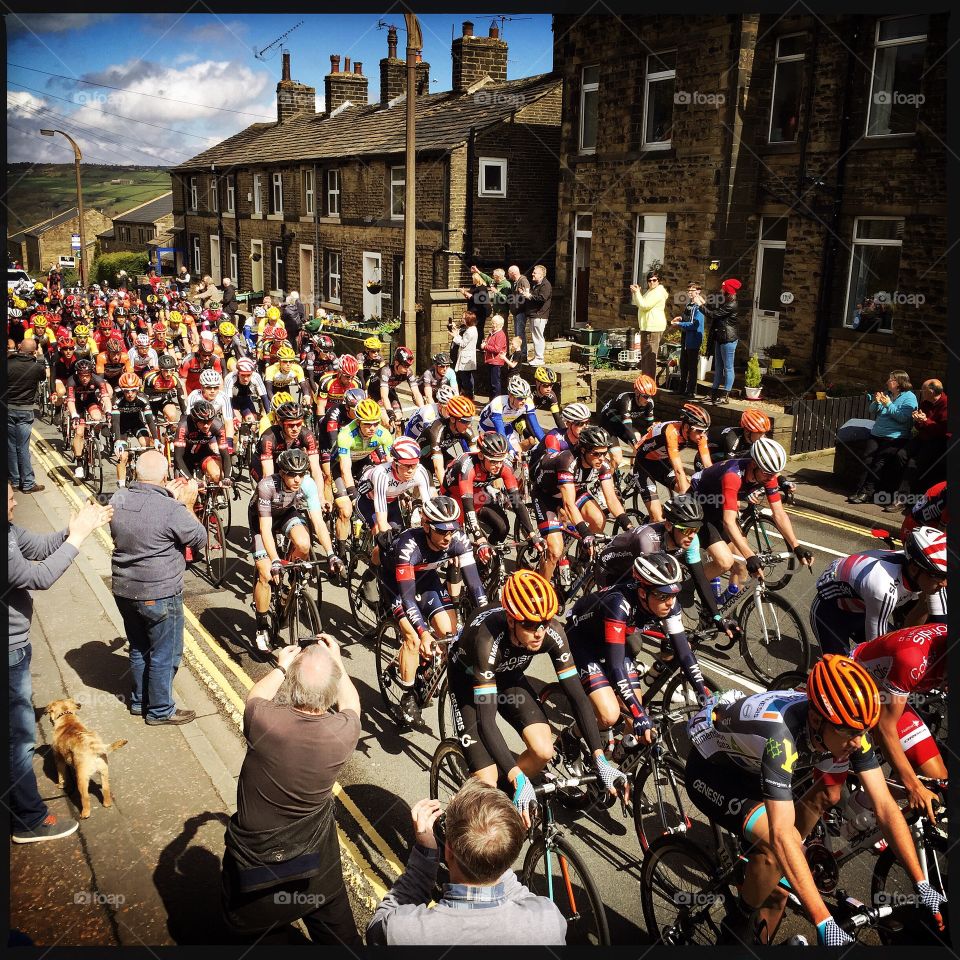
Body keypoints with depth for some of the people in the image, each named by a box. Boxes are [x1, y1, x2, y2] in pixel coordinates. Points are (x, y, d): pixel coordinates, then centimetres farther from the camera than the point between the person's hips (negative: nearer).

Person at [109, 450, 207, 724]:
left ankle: (139, 701, 39)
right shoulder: (171, 510, -24)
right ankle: (160, 710, 24)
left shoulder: (118, 499, -4)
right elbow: (200, 539, -10)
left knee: (138, 649, 24)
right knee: (164, 655, 11)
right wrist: (187, 504, -3)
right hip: (160, 596, -7)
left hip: (124, 591, 7)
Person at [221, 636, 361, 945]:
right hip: (317, 862, 2)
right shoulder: (343, 732, -26)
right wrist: (335, 659, 10)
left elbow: (256, 696, -4)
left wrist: (281, 667, 10)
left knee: (247, 932, 29)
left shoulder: (264, 721, -31)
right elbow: (351, 703, 0)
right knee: (339, 935, 26)